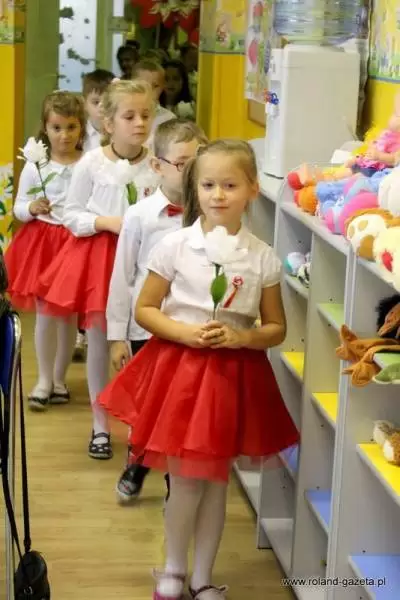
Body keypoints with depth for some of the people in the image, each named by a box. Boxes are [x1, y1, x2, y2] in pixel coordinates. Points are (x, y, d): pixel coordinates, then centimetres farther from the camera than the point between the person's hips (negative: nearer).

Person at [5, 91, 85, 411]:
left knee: (69, 313, 9)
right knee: (45, 312, 4)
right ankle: (44, 379, 18)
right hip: (42, 242, 0)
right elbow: (18, 208, 3)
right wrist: (32, 208, -16)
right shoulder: (35, 166, -3)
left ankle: (59, 378, 25)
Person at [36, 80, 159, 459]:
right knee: (98, 341, 10)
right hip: (97, 255, 0)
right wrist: (106, 222, -16)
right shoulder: (92, 163, -8)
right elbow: (71, 215, -3)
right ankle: (100, 424, 25)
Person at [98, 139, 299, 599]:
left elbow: (276, 329, 3)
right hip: (179, 367, -1)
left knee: (216, 479, 11)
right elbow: (144, 310, -2)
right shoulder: (175, 245, -7)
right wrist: (186, 333, -17)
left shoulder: (263, 257, -4)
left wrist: (240, 338, -16)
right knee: (186, 479, 3)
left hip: (234, 374, 2)